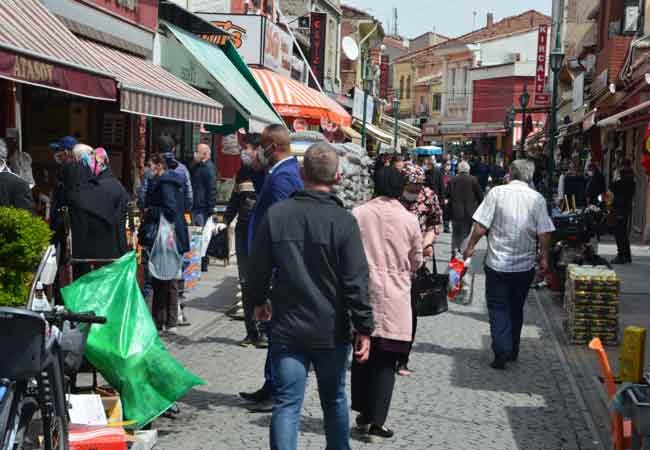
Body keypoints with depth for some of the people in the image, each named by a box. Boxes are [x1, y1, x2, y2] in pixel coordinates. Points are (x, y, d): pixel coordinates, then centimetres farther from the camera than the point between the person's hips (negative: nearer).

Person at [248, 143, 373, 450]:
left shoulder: (276, 214, -4)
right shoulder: (343, 221, -12)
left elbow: (257, 267, 5)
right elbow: (356, 281, -13)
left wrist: (259, 301, 23)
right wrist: (364, 328, -5)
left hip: (287, 327, 1)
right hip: (331, 330, -1)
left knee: (286, 404, 2)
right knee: (334, 400, 18)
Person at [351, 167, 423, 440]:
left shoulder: (358, 214, -4)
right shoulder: (409, 220, -4)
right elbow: (417, 261, 7)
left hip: (362, 292, 2)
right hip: (394, 297, -1)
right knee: (386, 360, 4)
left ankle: (363, 413, 22)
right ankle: (376, 420, 3)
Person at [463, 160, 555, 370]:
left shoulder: (496, 193, -9)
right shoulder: (537, 199, -3)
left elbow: (480, 227, -10)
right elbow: (544, 234, -3)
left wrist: (470, 248, 5)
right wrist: (544, 258, 10)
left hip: (498, 263, -3)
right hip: (525, 264, 3)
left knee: (498, 308, 3)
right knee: (516, 308, 17)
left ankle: (502, 350, -12)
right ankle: (513, 351, 25)